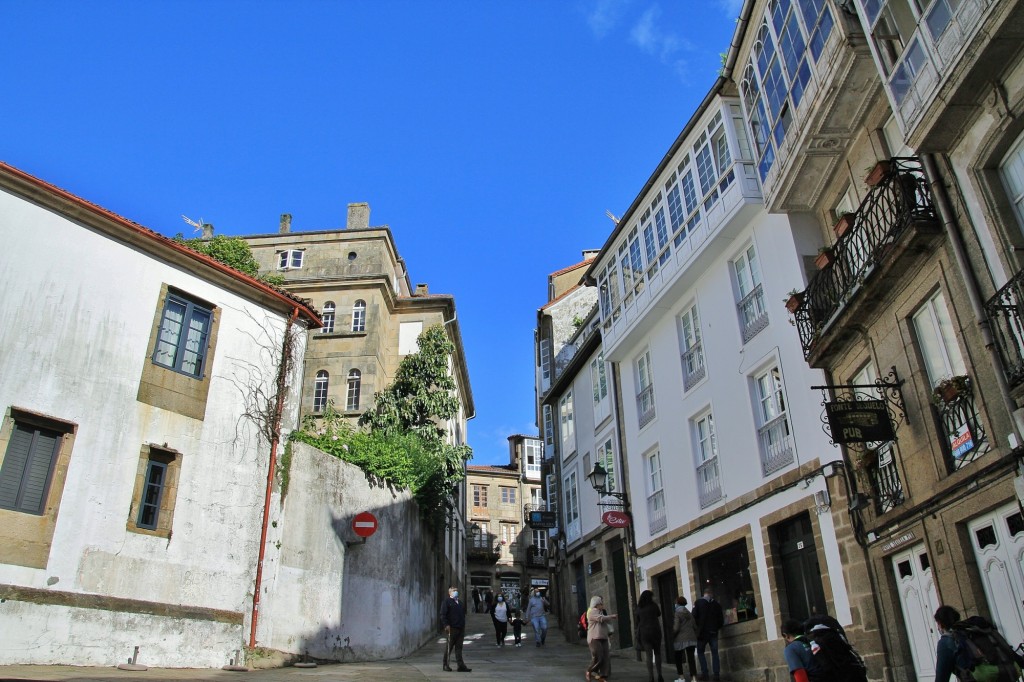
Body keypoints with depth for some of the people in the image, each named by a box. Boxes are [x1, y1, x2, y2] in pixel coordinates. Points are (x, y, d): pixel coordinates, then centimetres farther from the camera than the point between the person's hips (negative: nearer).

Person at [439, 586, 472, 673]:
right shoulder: (446, 602, -1)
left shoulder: (460, 603, 22)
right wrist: (446, 625, -18)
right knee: (449, 647, 0)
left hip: (460, 628, 7)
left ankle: (461, 666, 2)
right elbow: (443, 615, -9)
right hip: (452, 628, -6)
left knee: (459, 647, 4)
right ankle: (445, 665, 10)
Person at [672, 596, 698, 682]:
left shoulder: (677, 614, -7)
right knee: (691, 658, 1)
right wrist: (695, 636, 18)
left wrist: (672, 637, 0)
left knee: (678, 659, 9)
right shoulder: (690, 614, 11)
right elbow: (695, 626, 10)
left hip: (681, 639, -5)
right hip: (691, 638, 5)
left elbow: (676, 628, -13)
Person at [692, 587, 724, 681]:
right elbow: (721, 620, 6)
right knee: (715, 653, 8)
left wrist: (698, 627, 6)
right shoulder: (717, 604, 4)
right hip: (713, 632, 2)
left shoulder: (698, 603, -5)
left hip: (702, 632, -2)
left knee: (700, 652, 9)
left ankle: (704, 673, -2)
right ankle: (716, 674, 1)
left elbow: (694, 616, -11)